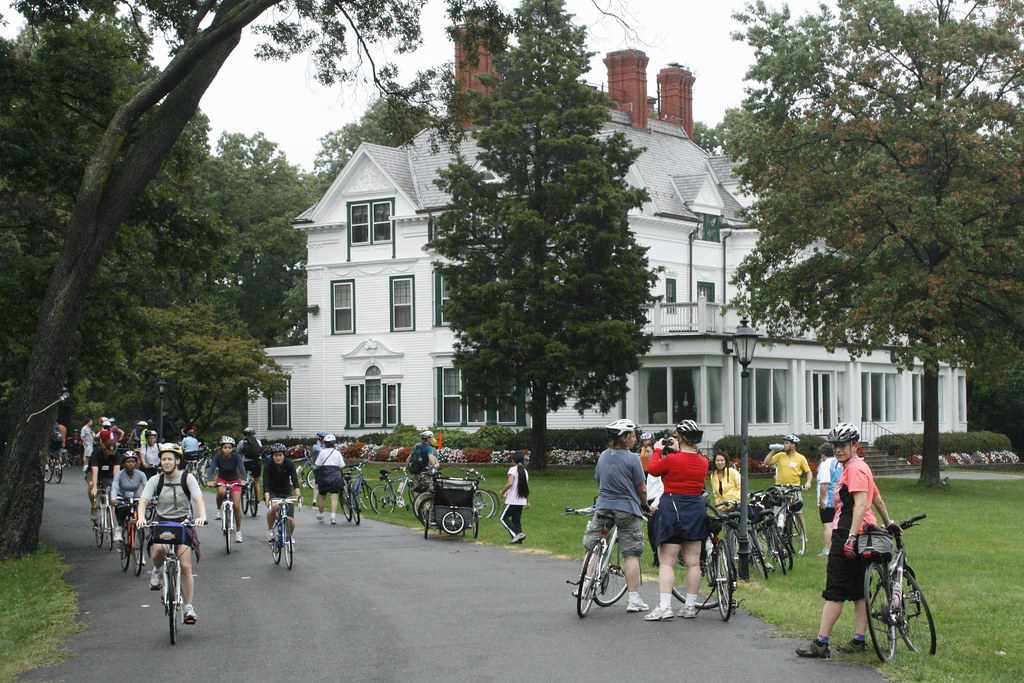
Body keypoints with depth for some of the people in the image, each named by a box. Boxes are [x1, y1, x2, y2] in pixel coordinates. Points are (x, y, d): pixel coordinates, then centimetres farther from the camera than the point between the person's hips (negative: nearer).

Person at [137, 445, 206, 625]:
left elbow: (198, 499, -18)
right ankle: (156, 571, 0)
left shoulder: (187, 479, -5)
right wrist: (141, 517, -33)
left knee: (185, 567, -10)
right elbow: (143, 501, -11)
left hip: (183, 523, -1)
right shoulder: (155, 480, 0)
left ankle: (188, 607, 1)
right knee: (160, 548, -34)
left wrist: (202, 516, -38)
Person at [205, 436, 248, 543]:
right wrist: (209, 481, -48)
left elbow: (242, 469, -33)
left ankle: (238, 531, 3)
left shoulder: (236, 457, -20)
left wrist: (244, 480, -52)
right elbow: (211, 469, -29)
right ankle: (219, 509, -6)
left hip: (235, 481, 0)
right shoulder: (217, 457, -19)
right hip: (221, 480, 0)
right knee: (221, 492, -36)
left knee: (236, 506, -11)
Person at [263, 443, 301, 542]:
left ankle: (291, 536, 21)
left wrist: (298, 494, -44)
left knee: (290, 520, -12)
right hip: (272, 493, -1)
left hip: (286, 493, 1)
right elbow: (266, 484, -29)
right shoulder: (268, 466, -19)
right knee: (273, 506, -36)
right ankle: (270, 530, -13)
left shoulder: (289, 464, -16)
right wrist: (267, 498, -46)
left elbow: (294, 480, -27)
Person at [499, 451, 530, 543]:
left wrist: (502, 492, -10)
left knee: (504, 518, 1)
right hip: (522, 501, 7)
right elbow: (527, 488, 17)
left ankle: (517, 533, -14)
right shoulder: (525, 471, 13)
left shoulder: (513, 469, -10)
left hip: (512, 500, -7)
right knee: (517, 520, 12)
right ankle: (518, 540, 5)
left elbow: (510, 483, -24)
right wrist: (527, 502, 23)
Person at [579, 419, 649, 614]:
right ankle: (633, 599, 0)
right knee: (631, 554, 0)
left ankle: (584, 585, 10)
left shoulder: (603, 456, 8)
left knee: (592, 547, 16)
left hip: (603, 508, 4)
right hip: (627, 510, -4)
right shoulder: (632, 459, -10)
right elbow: (641, 489, -5)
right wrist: (645, 504, 15)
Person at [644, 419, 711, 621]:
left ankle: (665, 607, -13)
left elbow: (654, 469, 4)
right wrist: (678, 451, 31)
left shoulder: (671, 460, -15)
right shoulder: (703, 462, 2)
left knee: (666, 562, -5)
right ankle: (690, 607, 14)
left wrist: (657, 450, 18)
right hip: (696, 511, 6)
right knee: (693, 562, 9)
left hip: (672, 508, -6)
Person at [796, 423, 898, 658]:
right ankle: (859, 640, 13)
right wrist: (889, 524, 38)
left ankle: (821, 643, -7)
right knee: (859, 591, 11)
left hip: (846, 533, -11)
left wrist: (851, 537, -29)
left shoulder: (854, 469, -14)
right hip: (862, 533, 11)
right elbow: (877, 499, 27)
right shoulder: (860, 467, 18)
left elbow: (860, 504, -23)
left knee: (835, 591, -8)